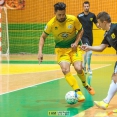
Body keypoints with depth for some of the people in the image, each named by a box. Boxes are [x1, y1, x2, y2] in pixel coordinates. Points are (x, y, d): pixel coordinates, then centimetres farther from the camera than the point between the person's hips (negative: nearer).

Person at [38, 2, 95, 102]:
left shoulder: (73, 19, -16)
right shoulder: (51, 24, -15)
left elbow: (80, 30, 2)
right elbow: (43, 37, -2)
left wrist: (76, 43, -12)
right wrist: (40, 51, -13)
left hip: (73, 47, 0)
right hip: (61, 49, 0)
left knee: (78, 68, -18)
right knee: (65, 70, -22)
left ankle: (85, 85, 16)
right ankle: (78, 93, -17)